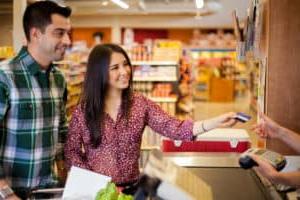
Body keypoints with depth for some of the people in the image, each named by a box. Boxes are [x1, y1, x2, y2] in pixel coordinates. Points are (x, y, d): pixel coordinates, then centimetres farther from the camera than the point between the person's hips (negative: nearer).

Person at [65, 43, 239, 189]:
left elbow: (174, 128, -13)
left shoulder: (140, 104, -3)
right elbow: (72, 151, -1)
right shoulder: (84, 110, -6)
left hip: (131, 187, 2)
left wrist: (216, 122, -25)